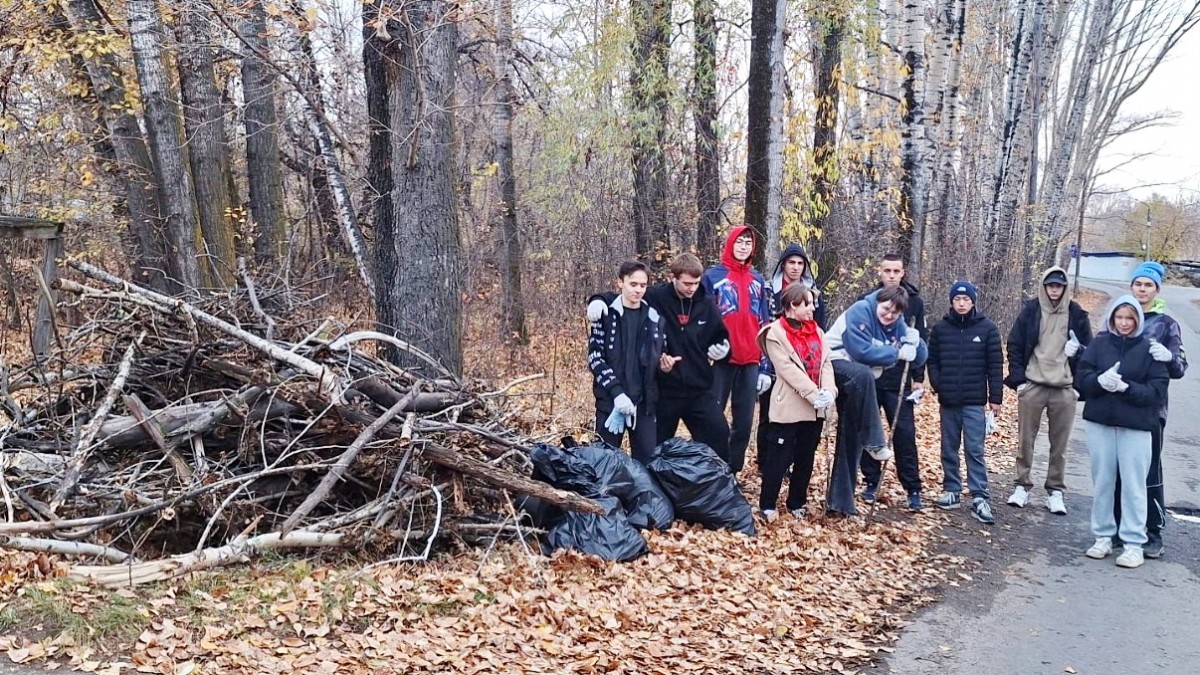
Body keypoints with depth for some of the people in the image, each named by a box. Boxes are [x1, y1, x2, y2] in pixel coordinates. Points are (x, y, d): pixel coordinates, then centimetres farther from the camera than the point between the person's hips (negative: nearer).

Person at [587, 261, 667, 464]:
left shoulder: (654, 318, 10)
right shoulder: (605, 314, -1)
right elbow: (595, 358, -7)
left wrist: (664, 365, -4)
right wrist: (616, 391, -18)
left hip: (644, 402, 3)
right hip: (611, 400, -3)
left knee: (647, 460, 3)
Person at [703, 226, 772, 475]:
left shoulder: (758, 280, 14)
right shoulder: (713, 275, 1)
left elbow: (764, 323, 13)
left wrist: (765, 366, 8)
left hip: (751, 361, 4)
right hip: (722, 358, -4)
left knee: (744, 421, 7)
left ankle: (732, 472, 18)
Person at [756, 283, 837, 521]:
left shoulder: (815, 330, 14)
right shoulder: (776, 332, -7)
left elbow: (826, 362, 6)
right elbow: (787, 368, -15)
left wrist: (828, 390, -12)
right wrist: (814, 394, -20)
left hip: (815, 408, 7)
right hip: (788, 407, -6)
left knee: (806, 457, 14)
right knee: (779, 457, -2)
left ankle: (797, 502, 26)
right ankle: (767, 505, 9)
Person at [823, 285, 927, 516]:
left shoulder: (897, 325, 5)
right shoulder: (861, 311, -16)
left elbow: (920, 358, 6)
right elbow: (862, 351, -26)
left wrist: (914, 342, -14)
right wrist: (897, 353, -18)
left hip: (858, 381, 7)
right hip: (836, 363, -7)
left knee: (851, 437, 5)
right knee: (863, 375, -40)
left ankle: (841, 501, 11)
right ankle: (875, 443, -31)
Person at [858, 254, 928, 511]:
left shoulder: (914, 302, 3)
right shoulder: (866, 300, 2)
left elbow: (921, 342, 4)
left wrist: (918, 378, -1)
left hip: (899, 381, -1)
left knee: (905, 434, -1)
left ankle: (913, 489, 6)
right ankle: (871, 482, 19)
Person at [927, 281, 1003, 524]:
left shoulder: (987, 328, -1)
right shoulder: (940, 328, 4)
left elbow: (995, 365, 0)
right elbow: (932, 360, 9)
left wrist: (996, 397, -2)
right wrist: (938, 385, -6)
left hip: (975, 401, -3)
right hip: (948, 401, 3)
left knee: (975, 449, -5)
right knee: (949, 448, 10)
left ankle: (980, 497, -4)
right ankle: (951, 490, 20)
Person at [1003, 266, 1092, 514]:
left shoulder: (1076, 314, 4)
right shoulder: (1030, 310, 2)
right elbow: (1014, 345, 4)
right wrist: (1019, 378, -2)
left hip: (1064, 390, 1)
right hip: (1032, 386, 0)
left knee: (1059, 445, 6)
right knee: (1025, 440, 4)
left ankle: (1055, 492, 15)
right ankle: (1022, 486, 16)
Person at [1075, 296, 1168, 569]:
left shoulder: (1149, 349, -2)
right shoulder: (1100, 343, 3)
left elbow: (1158, 390, -6)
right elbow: (1081, 377, 0)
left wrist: (1126, 387, -20)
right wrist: (1100, 381, -20)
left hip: (1136, 426, -2)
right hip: (1100, 423, 2)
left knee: (1133, 485, 1)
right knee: (1102, 482, 11)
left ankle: (1134, 543, 11)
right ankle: (1103, 536, 23)